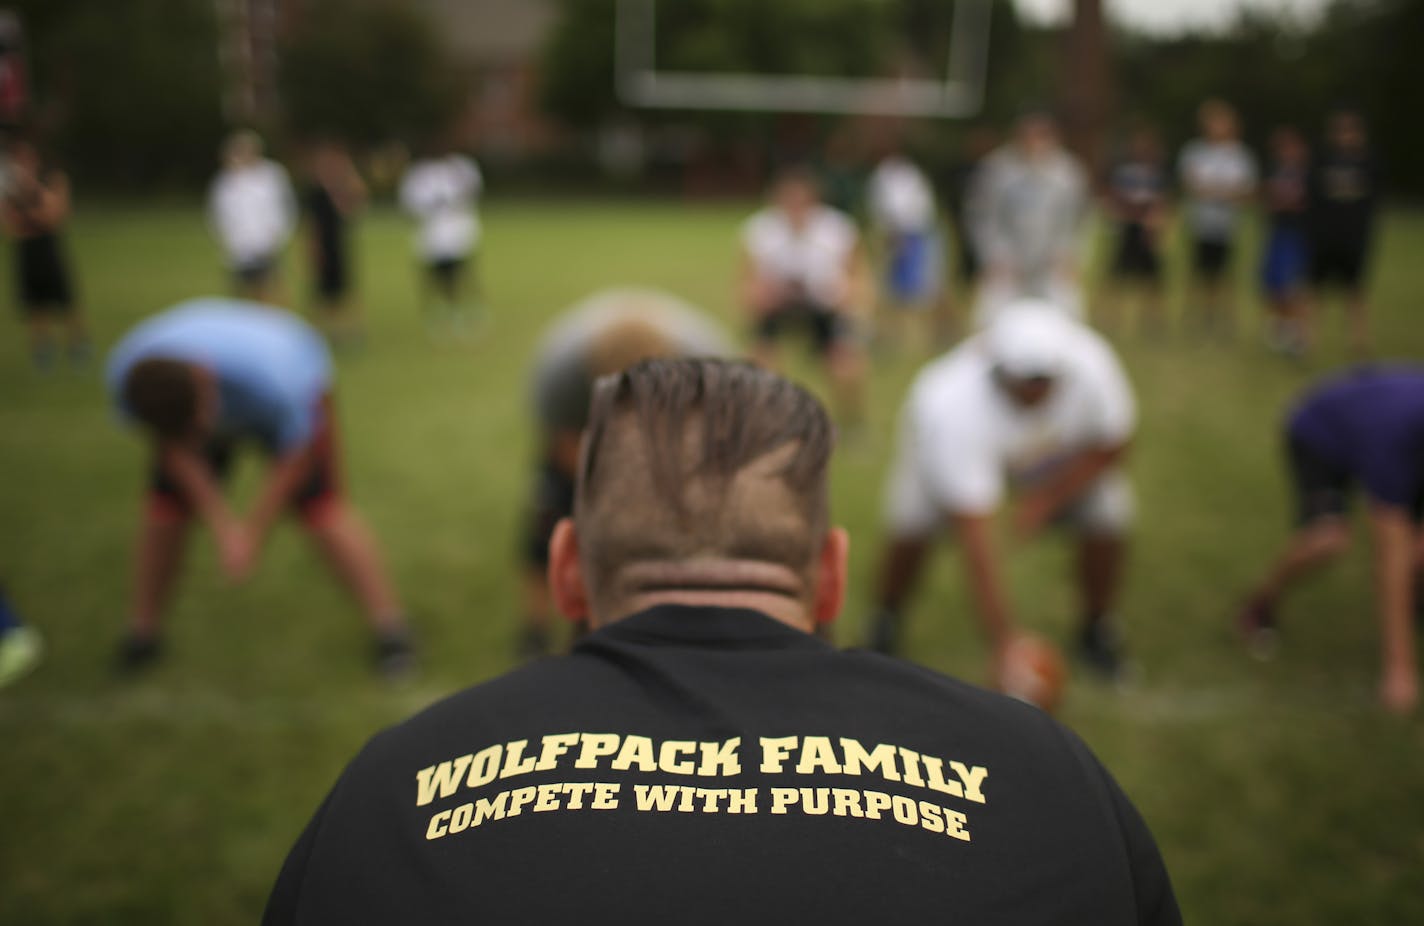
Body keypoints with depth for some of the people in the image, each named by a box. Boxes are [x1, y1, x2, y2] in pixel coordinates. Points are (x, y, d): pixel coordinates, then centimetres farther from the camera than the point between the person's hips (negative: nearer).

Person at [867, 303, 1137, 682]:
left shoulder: (1090, 363, -36)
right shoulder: (951, 406, -44)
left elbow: (1110, 447, -14)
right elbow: (976, 538, -42)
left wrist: (1045, 500, -25)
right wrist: (1003, 642, -41)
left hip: (1053, 447, 3)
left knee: (1109, 517, -14)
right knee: (912, 525, -22)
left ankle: (1097, 628, 15)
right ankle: (886, 621, 10)